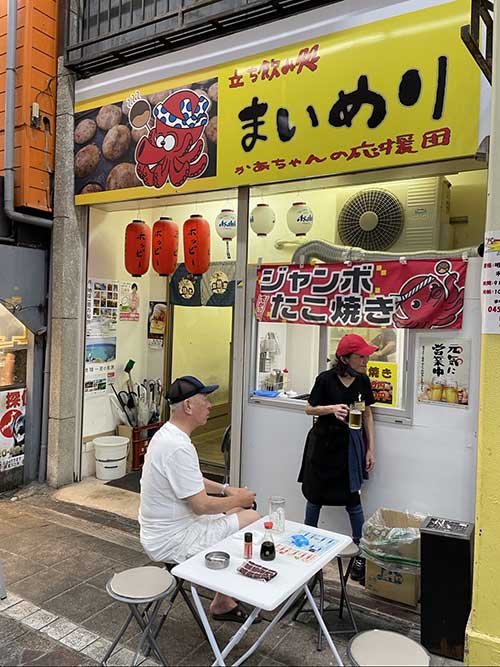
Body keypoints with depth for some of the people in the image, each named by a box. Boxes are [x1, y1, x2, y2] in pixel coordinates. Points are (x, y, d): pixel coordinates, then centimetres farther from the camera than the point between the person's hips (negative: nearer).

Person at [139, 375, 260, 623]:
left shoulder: (167, 434, 4)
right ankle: (223, 602, 16)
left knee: (237, 513, 16)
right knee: (254, 521, -6)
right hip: (172, 542, -10)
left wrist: (225, 489, 7)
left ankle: (224, 601, 23)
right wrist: (237, 500, -8)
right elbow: (201, 505, -25)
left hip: (161, 531, 10)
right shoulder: (179, 447, -29)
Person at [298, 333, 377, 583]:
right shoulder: (326, 379, -14)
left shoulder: (363, 381, -3)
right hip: (323, 443, -1)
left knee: (352, 498, -1)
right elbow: (309, 409, -5)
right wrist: (331, 408, -23)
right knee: (315, 496, 11)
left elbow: (367, 415, 7)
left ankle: (360, 553, 15)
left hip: (350, 445, 2)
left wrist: (371, 449, 4)